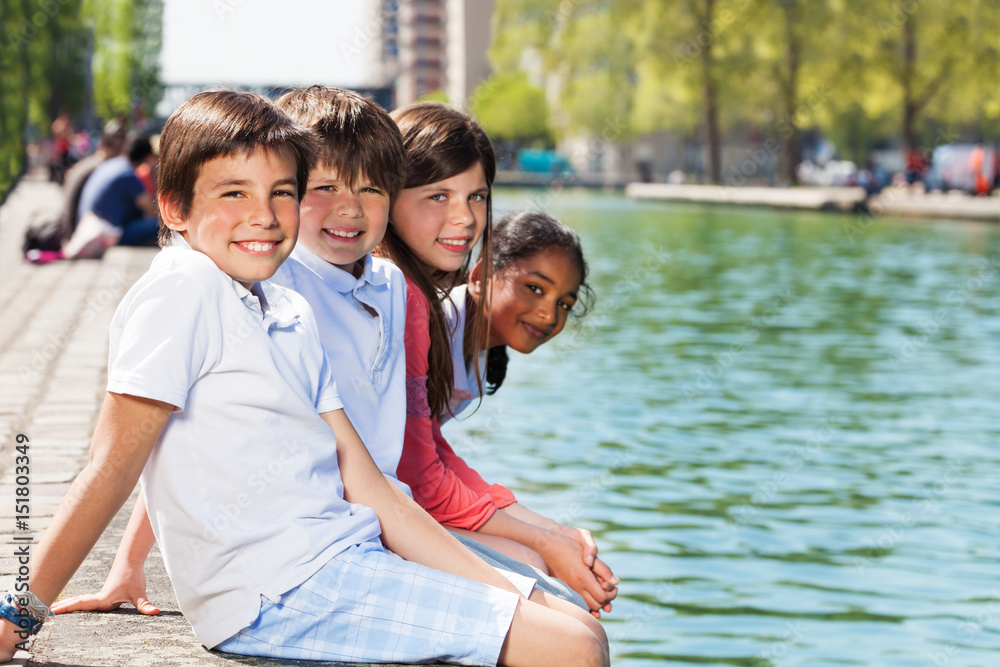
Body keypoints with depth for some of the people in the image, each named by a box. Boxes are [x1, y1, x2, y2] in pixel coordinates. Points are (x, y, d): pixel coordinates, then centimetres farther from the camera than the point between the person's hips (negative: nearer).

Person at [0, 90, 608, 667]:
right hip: (282, 586, -9)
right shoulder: (184, 290, -9)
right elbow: (112, 468, -11)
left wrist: (505, 592, 10)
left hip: (344, 561, 9)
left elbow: (366, 488, 15)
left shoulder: (292, 315, 17)